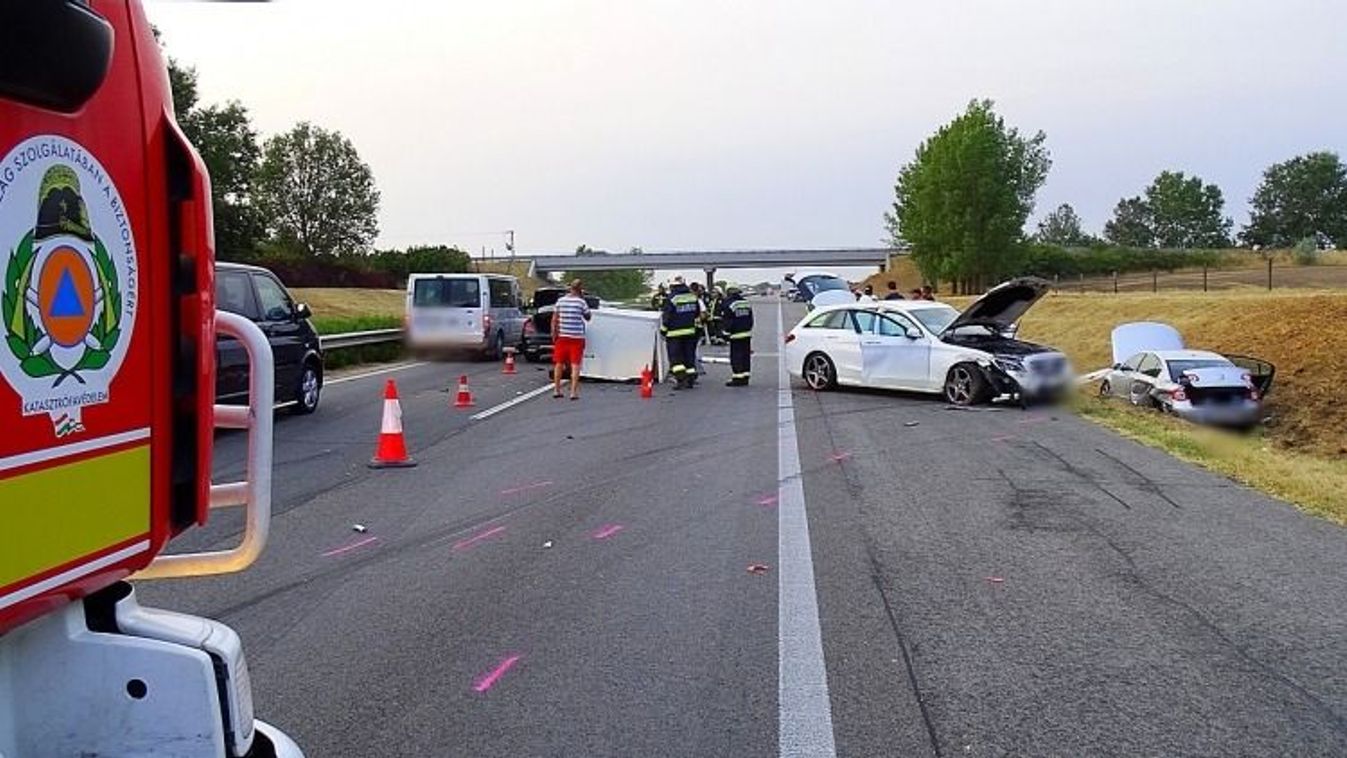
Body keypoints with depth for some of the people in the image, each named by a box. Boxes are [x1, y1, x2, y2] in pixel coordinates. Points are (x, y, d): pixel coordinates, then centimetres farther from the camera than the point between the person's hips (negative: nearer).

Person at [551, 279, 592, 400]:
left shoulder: (560, 301, 3)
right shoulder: (581, 302, -7)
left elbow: (554, 319, 2)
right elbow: (588, 317, 6)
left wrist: (554, 334, 8)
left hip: (562, 336, 3)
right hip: (577, 337, -3)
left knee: (559, 363, 13)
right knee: (575, 364, -1)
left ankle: (556, 390, 18)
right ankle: (574, 392, -6)